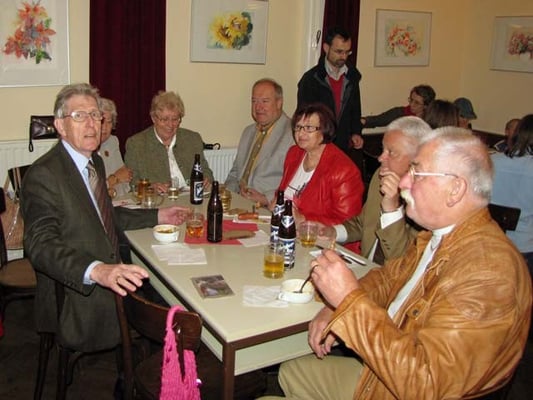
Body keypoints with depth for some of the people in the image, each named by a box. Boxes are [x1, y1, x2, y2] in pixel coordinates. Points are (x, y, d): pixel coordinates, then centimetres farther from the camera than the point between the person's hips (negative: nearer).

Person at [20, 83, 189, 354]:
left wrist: (157, 217, 17)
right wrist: (96, 271, -45)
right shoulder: (43, 175, -17)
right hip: (77, 301, -8)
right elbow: (41, 244, -29)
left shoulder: (95, 161, 12)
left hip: (111, 278, 9)